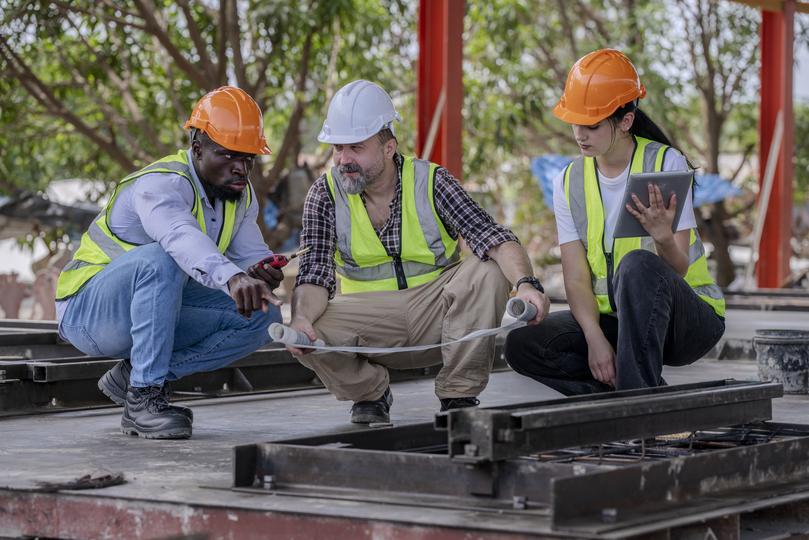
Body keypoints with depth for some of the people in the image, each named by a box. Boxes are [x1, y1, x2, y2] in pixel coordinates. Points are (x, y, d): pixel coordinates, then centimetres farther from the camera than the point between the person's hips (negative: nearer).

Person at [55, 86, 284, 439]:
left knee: (261, 315, -8)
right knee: (161, 259, -36)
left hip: (153, 312, 8)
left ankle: (132, 376, -3)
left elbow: (253, 256, 0)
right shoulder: (161, 184, -26)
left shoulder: (240, 195, 2)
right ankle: (144, 394, -28)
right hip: (86, 311, -8)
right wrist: (231, 277, -66)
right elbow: (182, 237, -47)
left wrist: (262, 276, -27)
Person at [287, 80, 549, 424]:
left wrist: (525, 285, -40)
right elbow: (315, 273, -13)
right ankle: (369, 392, 5)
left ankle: (458, 396, -12)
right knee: (307, 335, -29)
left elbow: (492, 238, -20)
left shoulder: (431, 182, -8)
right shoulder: (324, 195, -5)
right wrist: (302, 318, -37)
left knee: (488, 273, -27)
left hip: (435, 313, 0)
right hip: (369, 317, 0)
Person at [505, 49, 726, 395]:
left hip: (688, 319, -4)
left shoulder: (666, 163, -10)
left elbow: (678, 269, -16)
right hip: (613, 319, 4)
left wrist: (663, 238, -40)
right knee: (522, 344, -19)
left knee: (637, 264, -37)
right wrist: (595, 338, -21)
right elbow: (577, 278, -4)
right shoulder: (569, 182, 3)